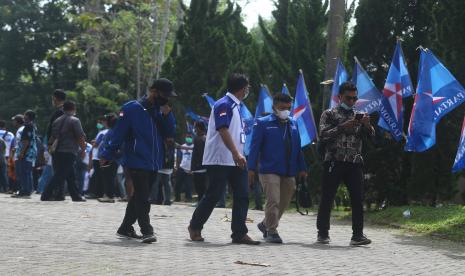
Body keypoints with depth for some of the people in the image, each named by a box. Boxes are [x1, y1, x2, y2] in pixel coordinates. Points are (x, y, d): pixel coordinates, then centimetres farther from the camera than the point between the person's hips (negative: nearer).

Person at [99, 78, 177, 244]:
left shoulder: (160, 111, 12)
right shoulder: (133, 109, -9)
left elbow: (170, 134, 9)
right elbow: (118, 134, -8)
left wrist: (167, 115, -6)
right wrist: (107, 156, -7)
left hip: (154, 164, 7)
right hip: (137, 162, -7)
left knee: (139, 197, 12)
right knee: (142, 198, -12)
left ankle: (125, 228, 22)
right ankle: (147, 231, -13)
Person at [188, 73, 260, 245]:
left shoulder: (237, 106, 17)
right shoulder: (224, 105, -12)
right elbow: (223, 130, -21)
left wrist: (239, 155, 19)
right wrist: (236, 154, -29)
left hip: (235, 160, 9)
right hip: (220, 160, -9)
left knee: (242, 196, 1)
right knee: (213, 195, -2)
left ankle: (239, 233, 1)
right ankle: (195, 227, 14)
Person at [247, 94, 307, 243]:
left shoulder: (293, 124, 13)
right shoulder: (263, 123, -1)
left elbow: (298, 147, 15)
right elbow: (255, 147, -5)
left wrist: (302, 169, 10)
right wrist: (251, 169, -11)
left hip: (289, 172, 5)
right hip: (269, 171, -5)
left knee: (284, 202, 11)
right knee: (273, 201, -12)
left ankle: (266, 225, 31)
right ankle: (272, 231, 0)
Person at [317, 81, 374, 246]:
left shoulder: (359, 116, 17)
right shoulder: (329, 114, 6)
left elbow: (371, 135, 8)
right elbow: (323, 135, -7)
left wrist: (367, 125, -13)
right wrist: (343, 127, -16)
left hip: (354, 164, 3)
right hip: (333, 162, -3)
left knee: (357, 199, -5)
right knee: (327, 199, -1)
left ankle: (357, 234, -5)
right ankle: (323, 233, 8)